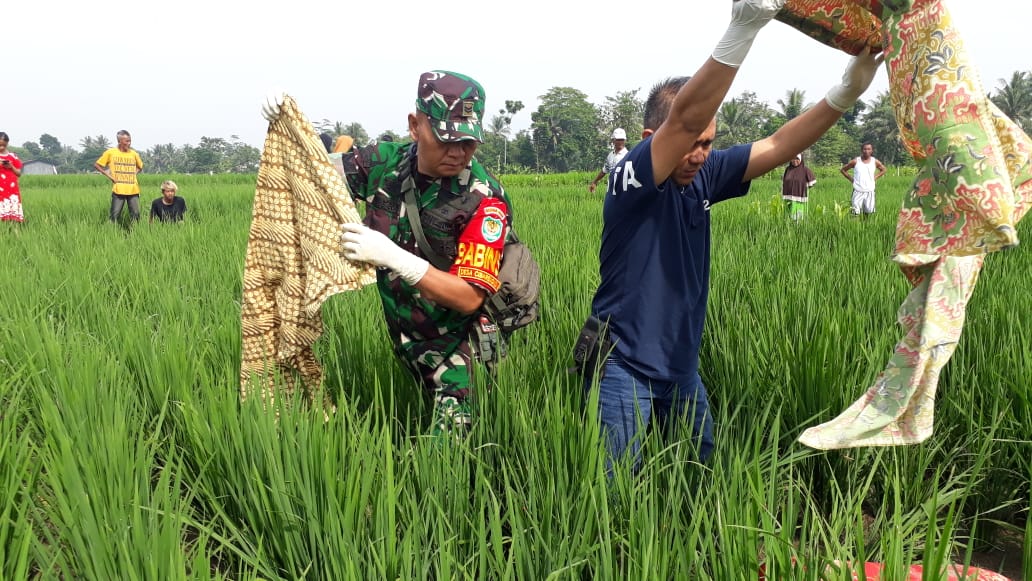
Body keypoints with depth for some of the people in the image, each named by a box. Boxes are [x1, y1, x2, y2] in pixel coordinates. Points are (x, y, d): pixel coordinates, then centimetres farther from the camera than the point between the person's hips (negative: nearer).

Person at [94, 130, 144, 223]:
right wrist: (108, 175, -1)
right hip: (118, 190, -3)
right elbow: (97, 165, 7)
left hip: (133, 190, 3)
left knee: (136, 215, 1)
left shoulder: (134, 153, 8)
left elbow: (140, 166, 26)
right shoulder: (110, 152, 0)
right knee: (115, 215, -3)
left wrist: (134, 173, 8)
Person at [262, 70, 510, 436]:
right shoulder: (385, 162, -9)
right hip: (403, 333, 4)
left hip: (458, 346, -4)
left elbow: (470, 297, -27)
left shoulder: (484, 197, -23)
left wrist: (392, 256, -37)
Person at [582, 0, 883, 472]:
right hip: (624, 367, -7)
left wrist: (845, 92, -10)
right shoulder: (633, 176, -18)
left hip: (680, 367, 7)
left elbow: (778, 147, 3)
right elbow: (685, 118, -33)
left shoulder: (704, 177, 2)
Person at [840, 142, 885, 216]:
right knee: (856, 213, -6)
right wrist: (851, 179, 1)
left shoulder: (875, 162, 3)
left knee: (868, 212, 4)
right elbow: (843, 170, 8)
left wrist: (875, 177, 8)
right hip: (858, 191, -2)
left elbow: (883, 170, 22)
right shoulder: (855, 161, -3)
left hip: (870, 191, 2)